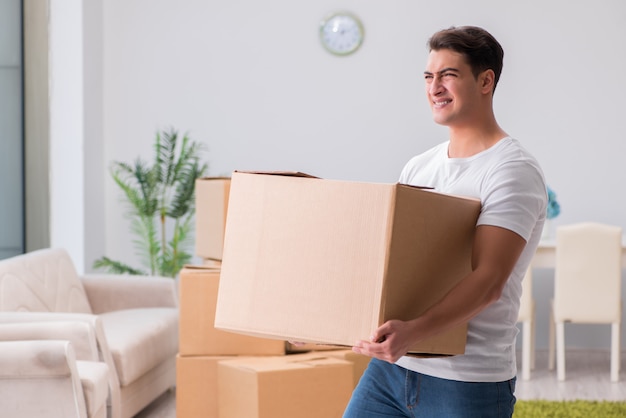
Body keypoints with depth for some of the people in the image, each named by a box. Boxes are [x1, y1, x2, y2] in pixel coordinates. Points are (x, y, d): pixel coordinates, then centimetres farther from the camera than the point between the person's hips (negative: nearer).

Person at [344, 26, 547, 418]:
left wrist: (414, 330, -35)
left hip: (469, 383, -6)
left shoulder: (513, 171, -10)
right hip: (391, 366, 6)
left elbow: (489, 280, -21)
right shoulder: (418, 167, 13)